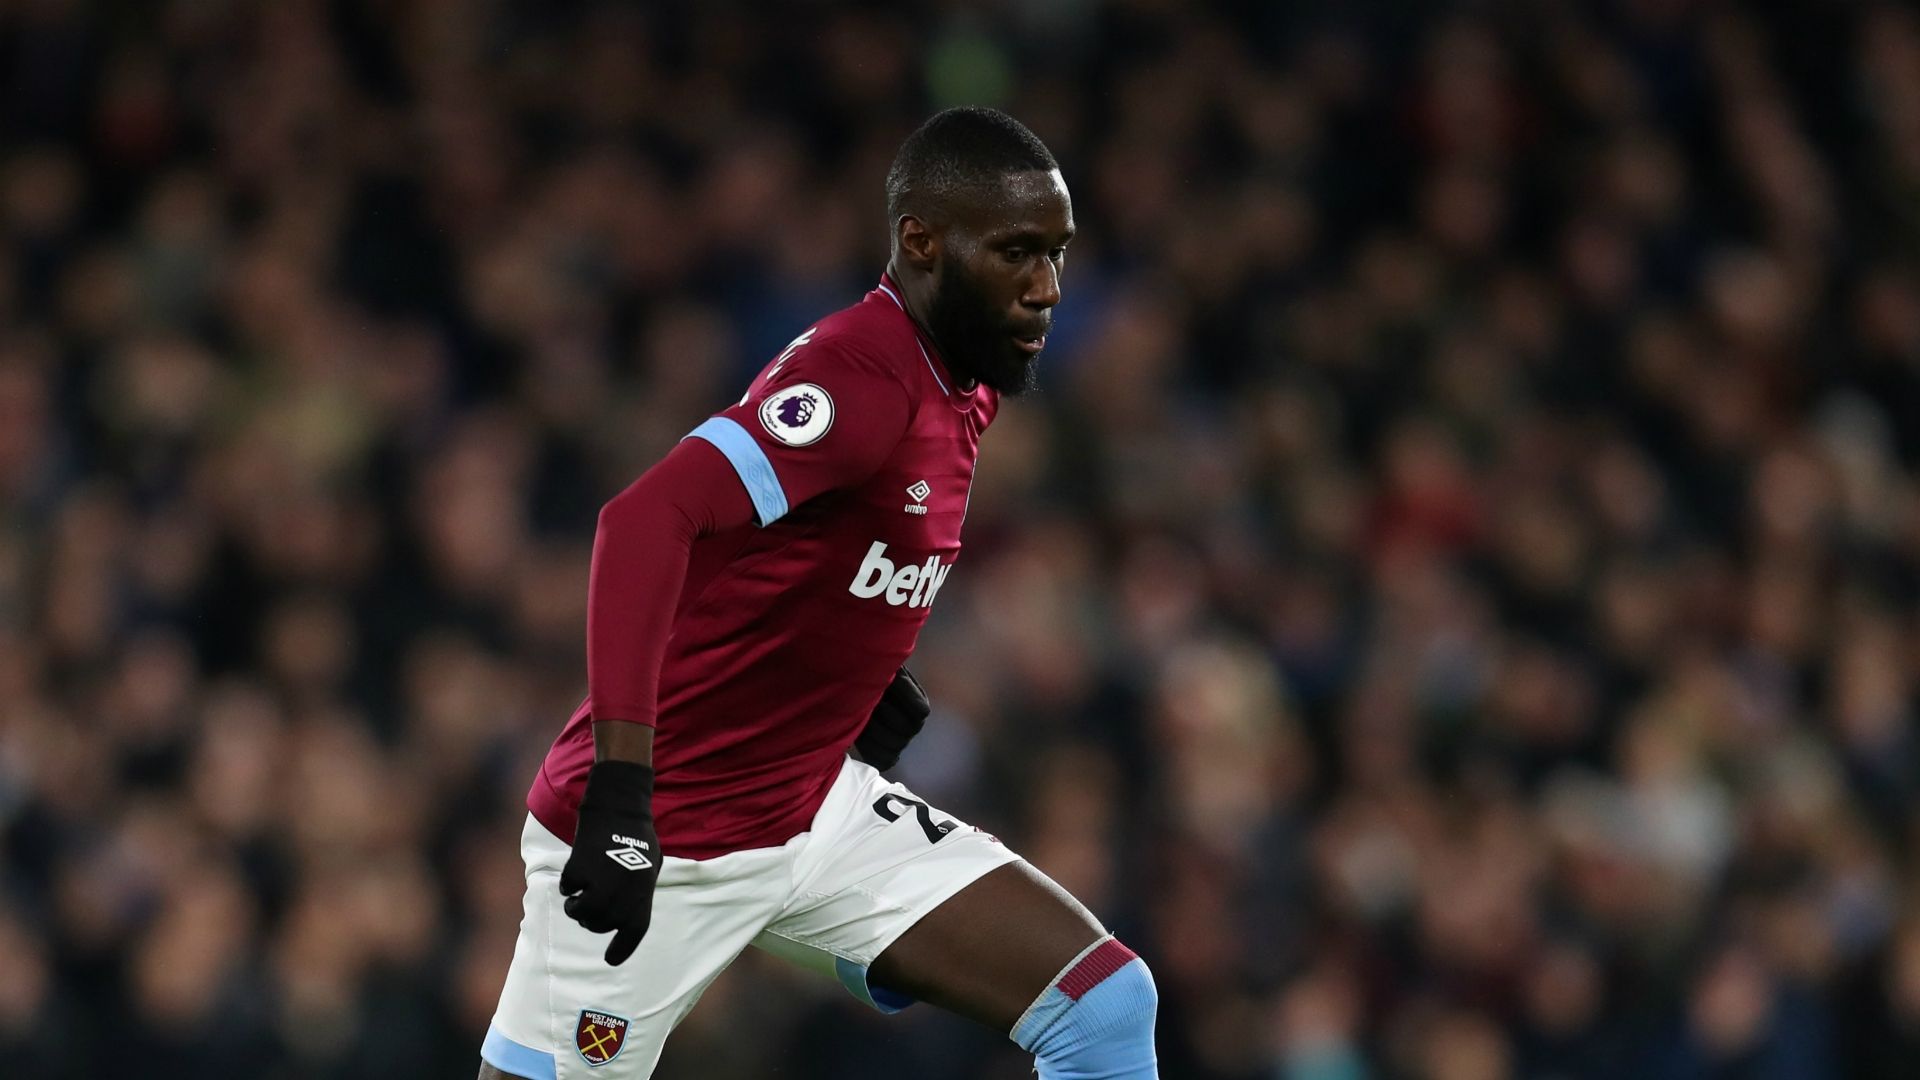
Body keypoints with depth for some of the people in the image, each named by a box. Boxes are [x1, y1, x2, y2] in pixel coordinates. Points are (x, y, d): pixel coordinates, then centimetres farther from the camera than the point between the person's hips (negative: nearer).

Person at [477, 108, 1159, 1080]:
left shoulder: (963, 394, 7)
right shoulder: (859, 376, -22)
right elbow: (644, 520, -36)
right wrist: (619, 791, -42)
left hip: (817, 809, 9)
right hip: (656, 845, -9)